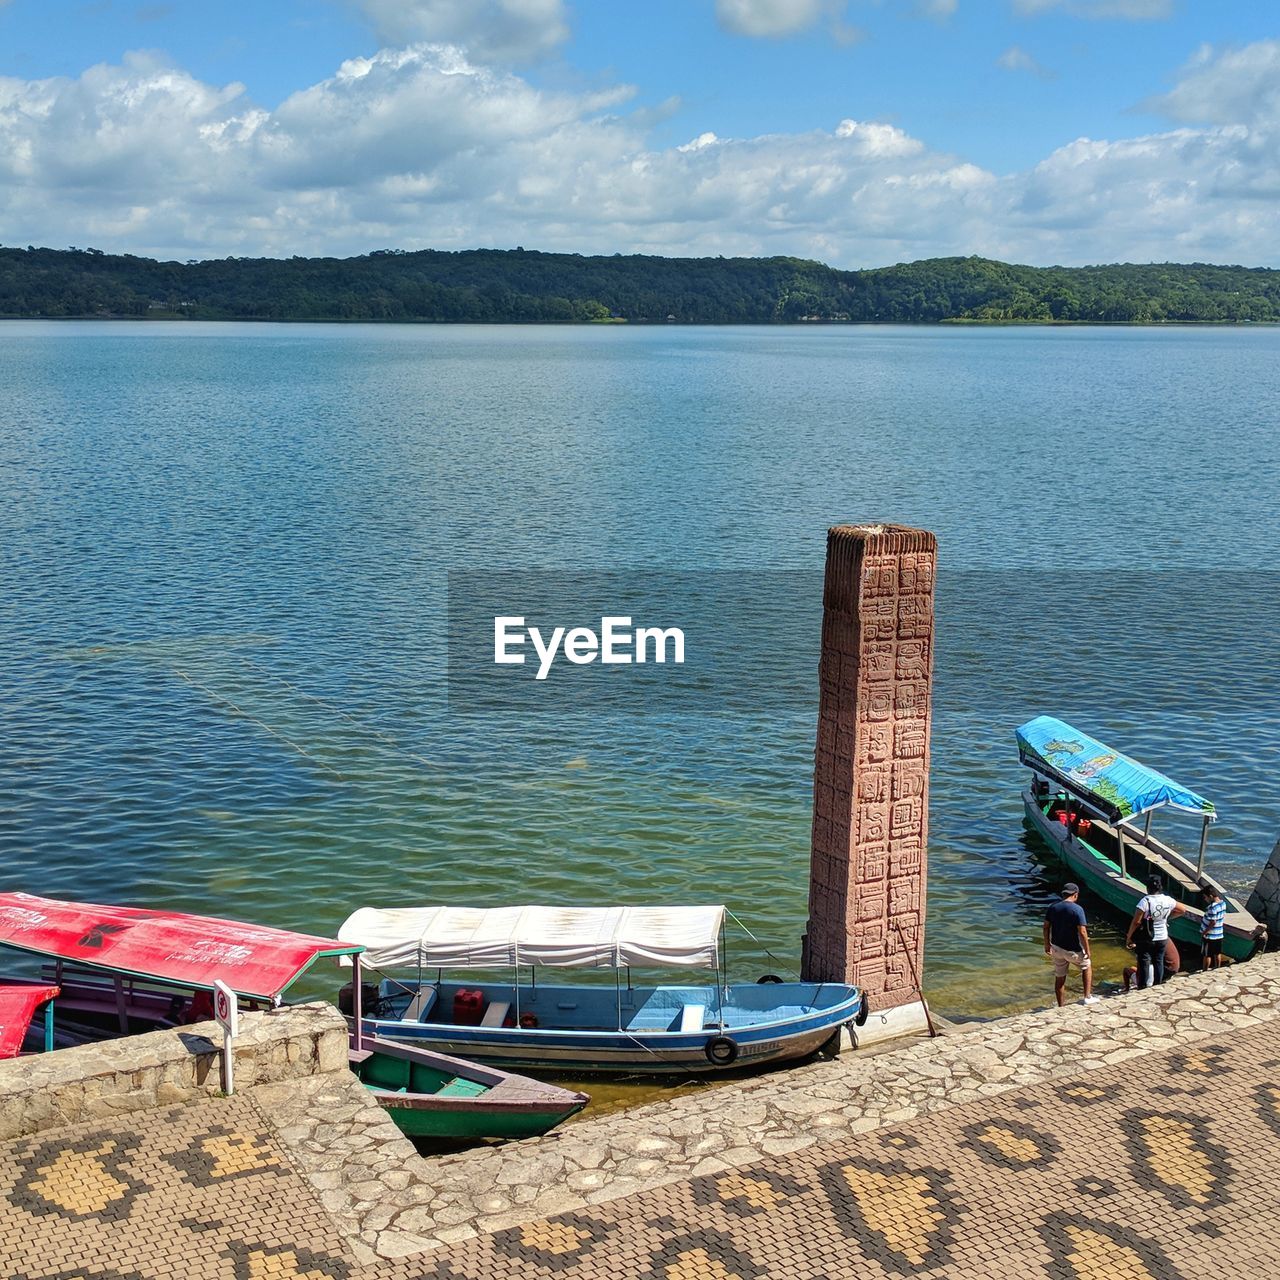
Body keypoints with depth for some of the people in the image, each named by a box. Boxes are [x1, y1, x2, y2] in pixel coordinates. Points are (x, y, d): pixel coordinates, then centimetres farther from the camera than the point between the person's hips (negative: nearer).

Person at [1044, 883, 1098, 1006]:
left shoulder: (1053, 907, 0)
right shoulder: (1077, 909, -17)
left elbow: (1046, 927, 4)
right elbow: (1082, 932, -19)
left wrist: (1047, 945, 14)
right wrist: (1087, 951, -10)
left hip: (1056, 948, 4)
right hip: (1072, 950, -4)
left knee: (1059, 978, 15)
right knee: (1087, 966, 24)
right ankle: (1088, 997, 19)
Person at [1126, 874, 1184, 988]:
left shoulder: (1145, 901, -22)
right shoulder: (1168, 900, -6)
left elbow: (1136, 922, -20)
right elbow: (1182, 910, 12)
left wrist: (1128, 937, -9)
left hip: (1146, 939, -4)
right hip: (1162, 938, 5)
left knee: (1144, 964, 5)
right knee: (1158, 962, 16)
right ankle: (1157, 986, 24)